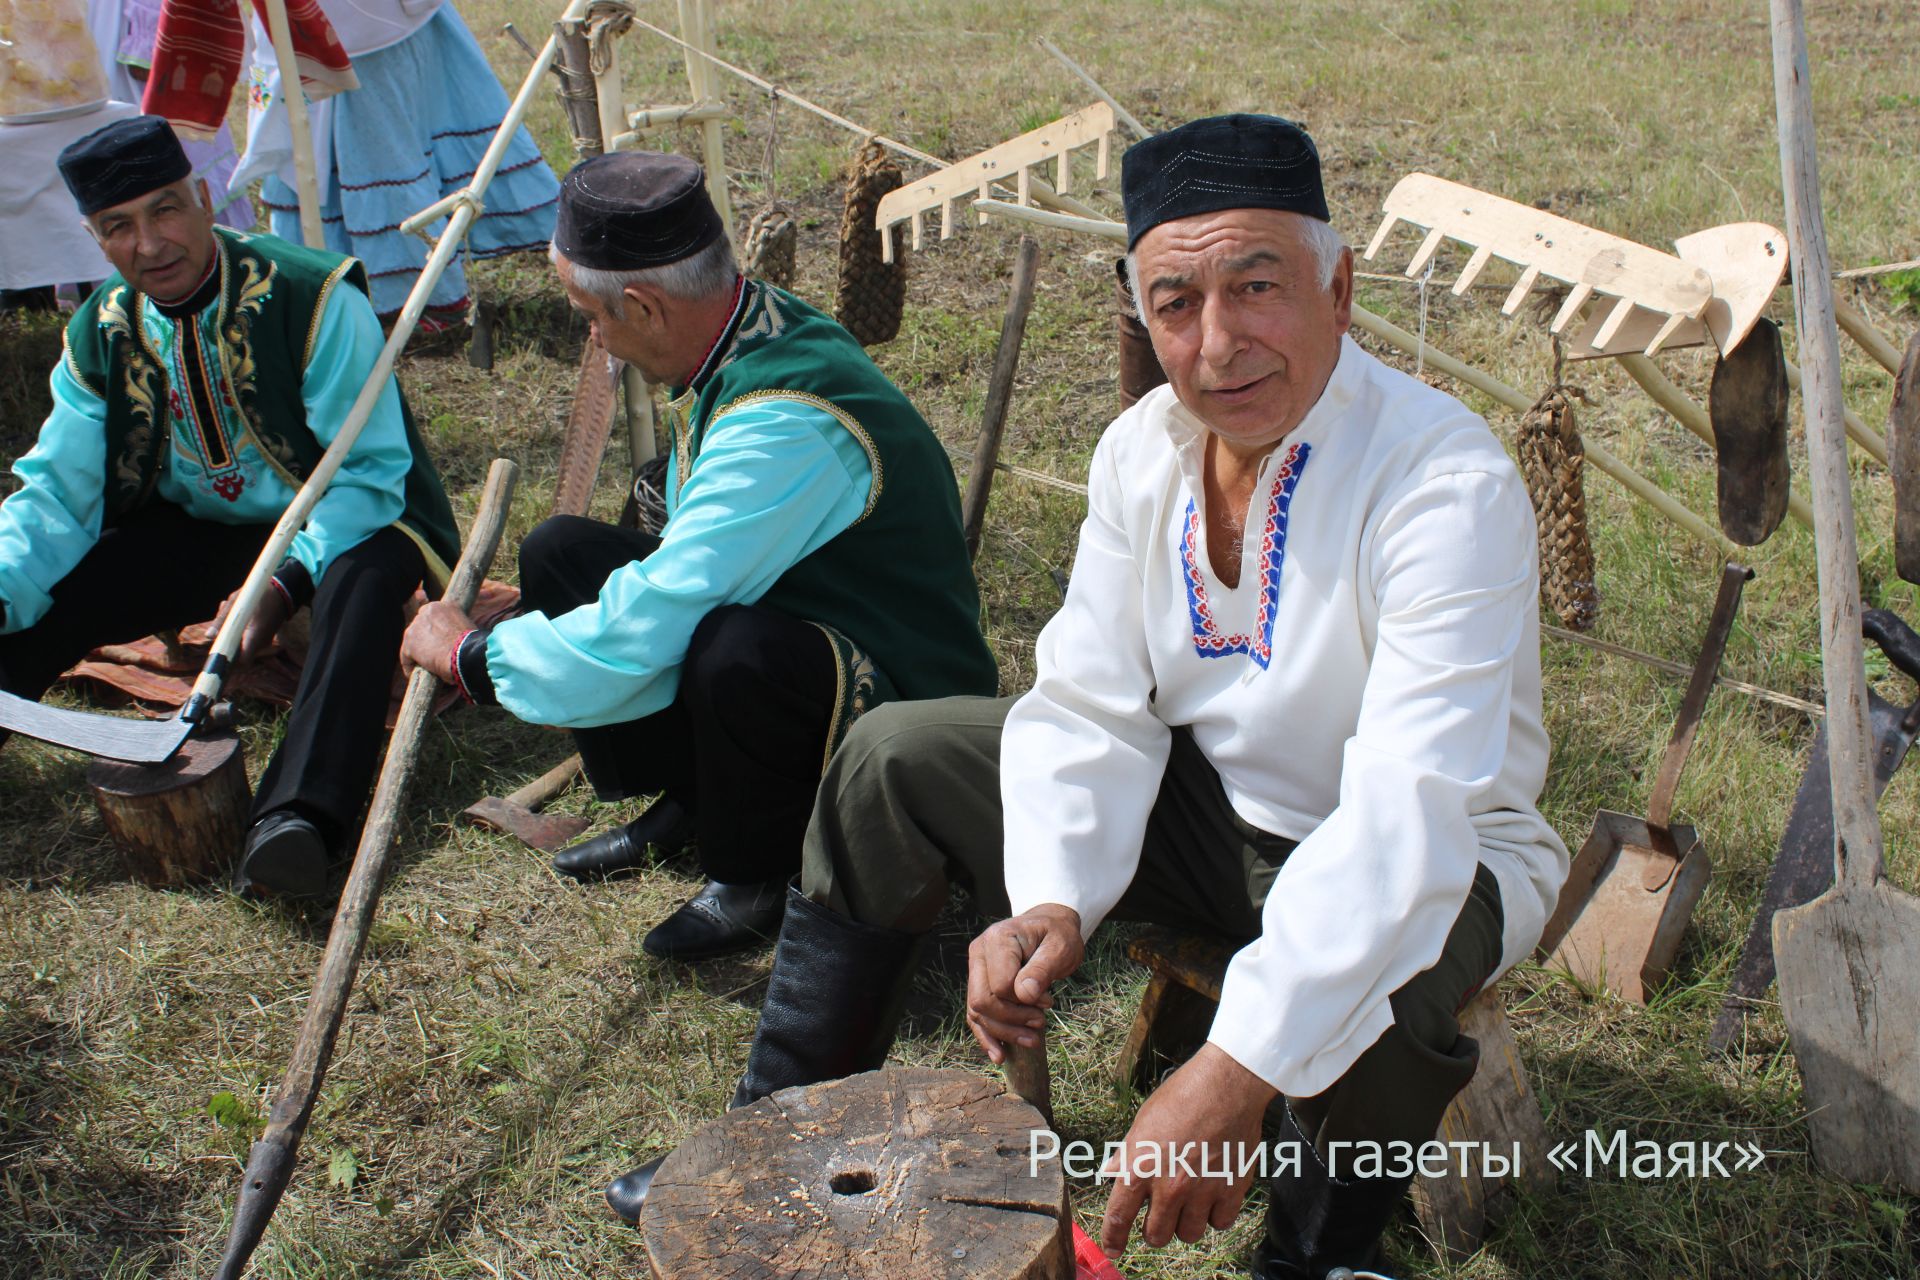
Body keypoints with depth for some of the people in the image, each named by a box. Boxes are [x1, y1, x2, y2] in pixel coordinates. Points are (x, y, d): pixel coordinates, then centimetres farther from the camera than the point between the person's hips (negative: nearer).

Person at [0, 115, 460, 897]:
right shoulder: (101, 336, -3)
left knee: (364, 582, -38)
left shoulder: (313, 299, -19)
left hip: (336, 524, -5)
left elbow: (372, 472, -20)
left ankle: (297, 819, -52)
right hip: (195, 534, 6)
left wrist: (286, 581, -34)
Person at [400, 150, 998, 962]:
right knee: (559, 553, 0)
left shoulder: (786, 424, -32)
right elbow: (691, 559, 14)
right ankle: (685, 803, 13)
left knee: (735, 650, -40)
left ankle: (752, 873, -8)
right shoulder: (751, 331, -3)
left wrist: (468, 655, -16)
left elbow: (643, 635, -31)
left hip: (899, 705, -9)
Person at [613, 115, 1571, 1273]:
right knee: (894, 758, -4)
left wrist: (1239, 1070, -43)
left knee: (1369, 940, -40)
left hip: (1416, 858, -5)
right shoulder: (1143, 448, -8)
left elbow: (1410, 812, -37)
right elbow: (1090, 707, -8)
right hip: (1206, 796, 6)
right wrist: (1049, 903, -26)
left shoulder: (1448, 482, -28)